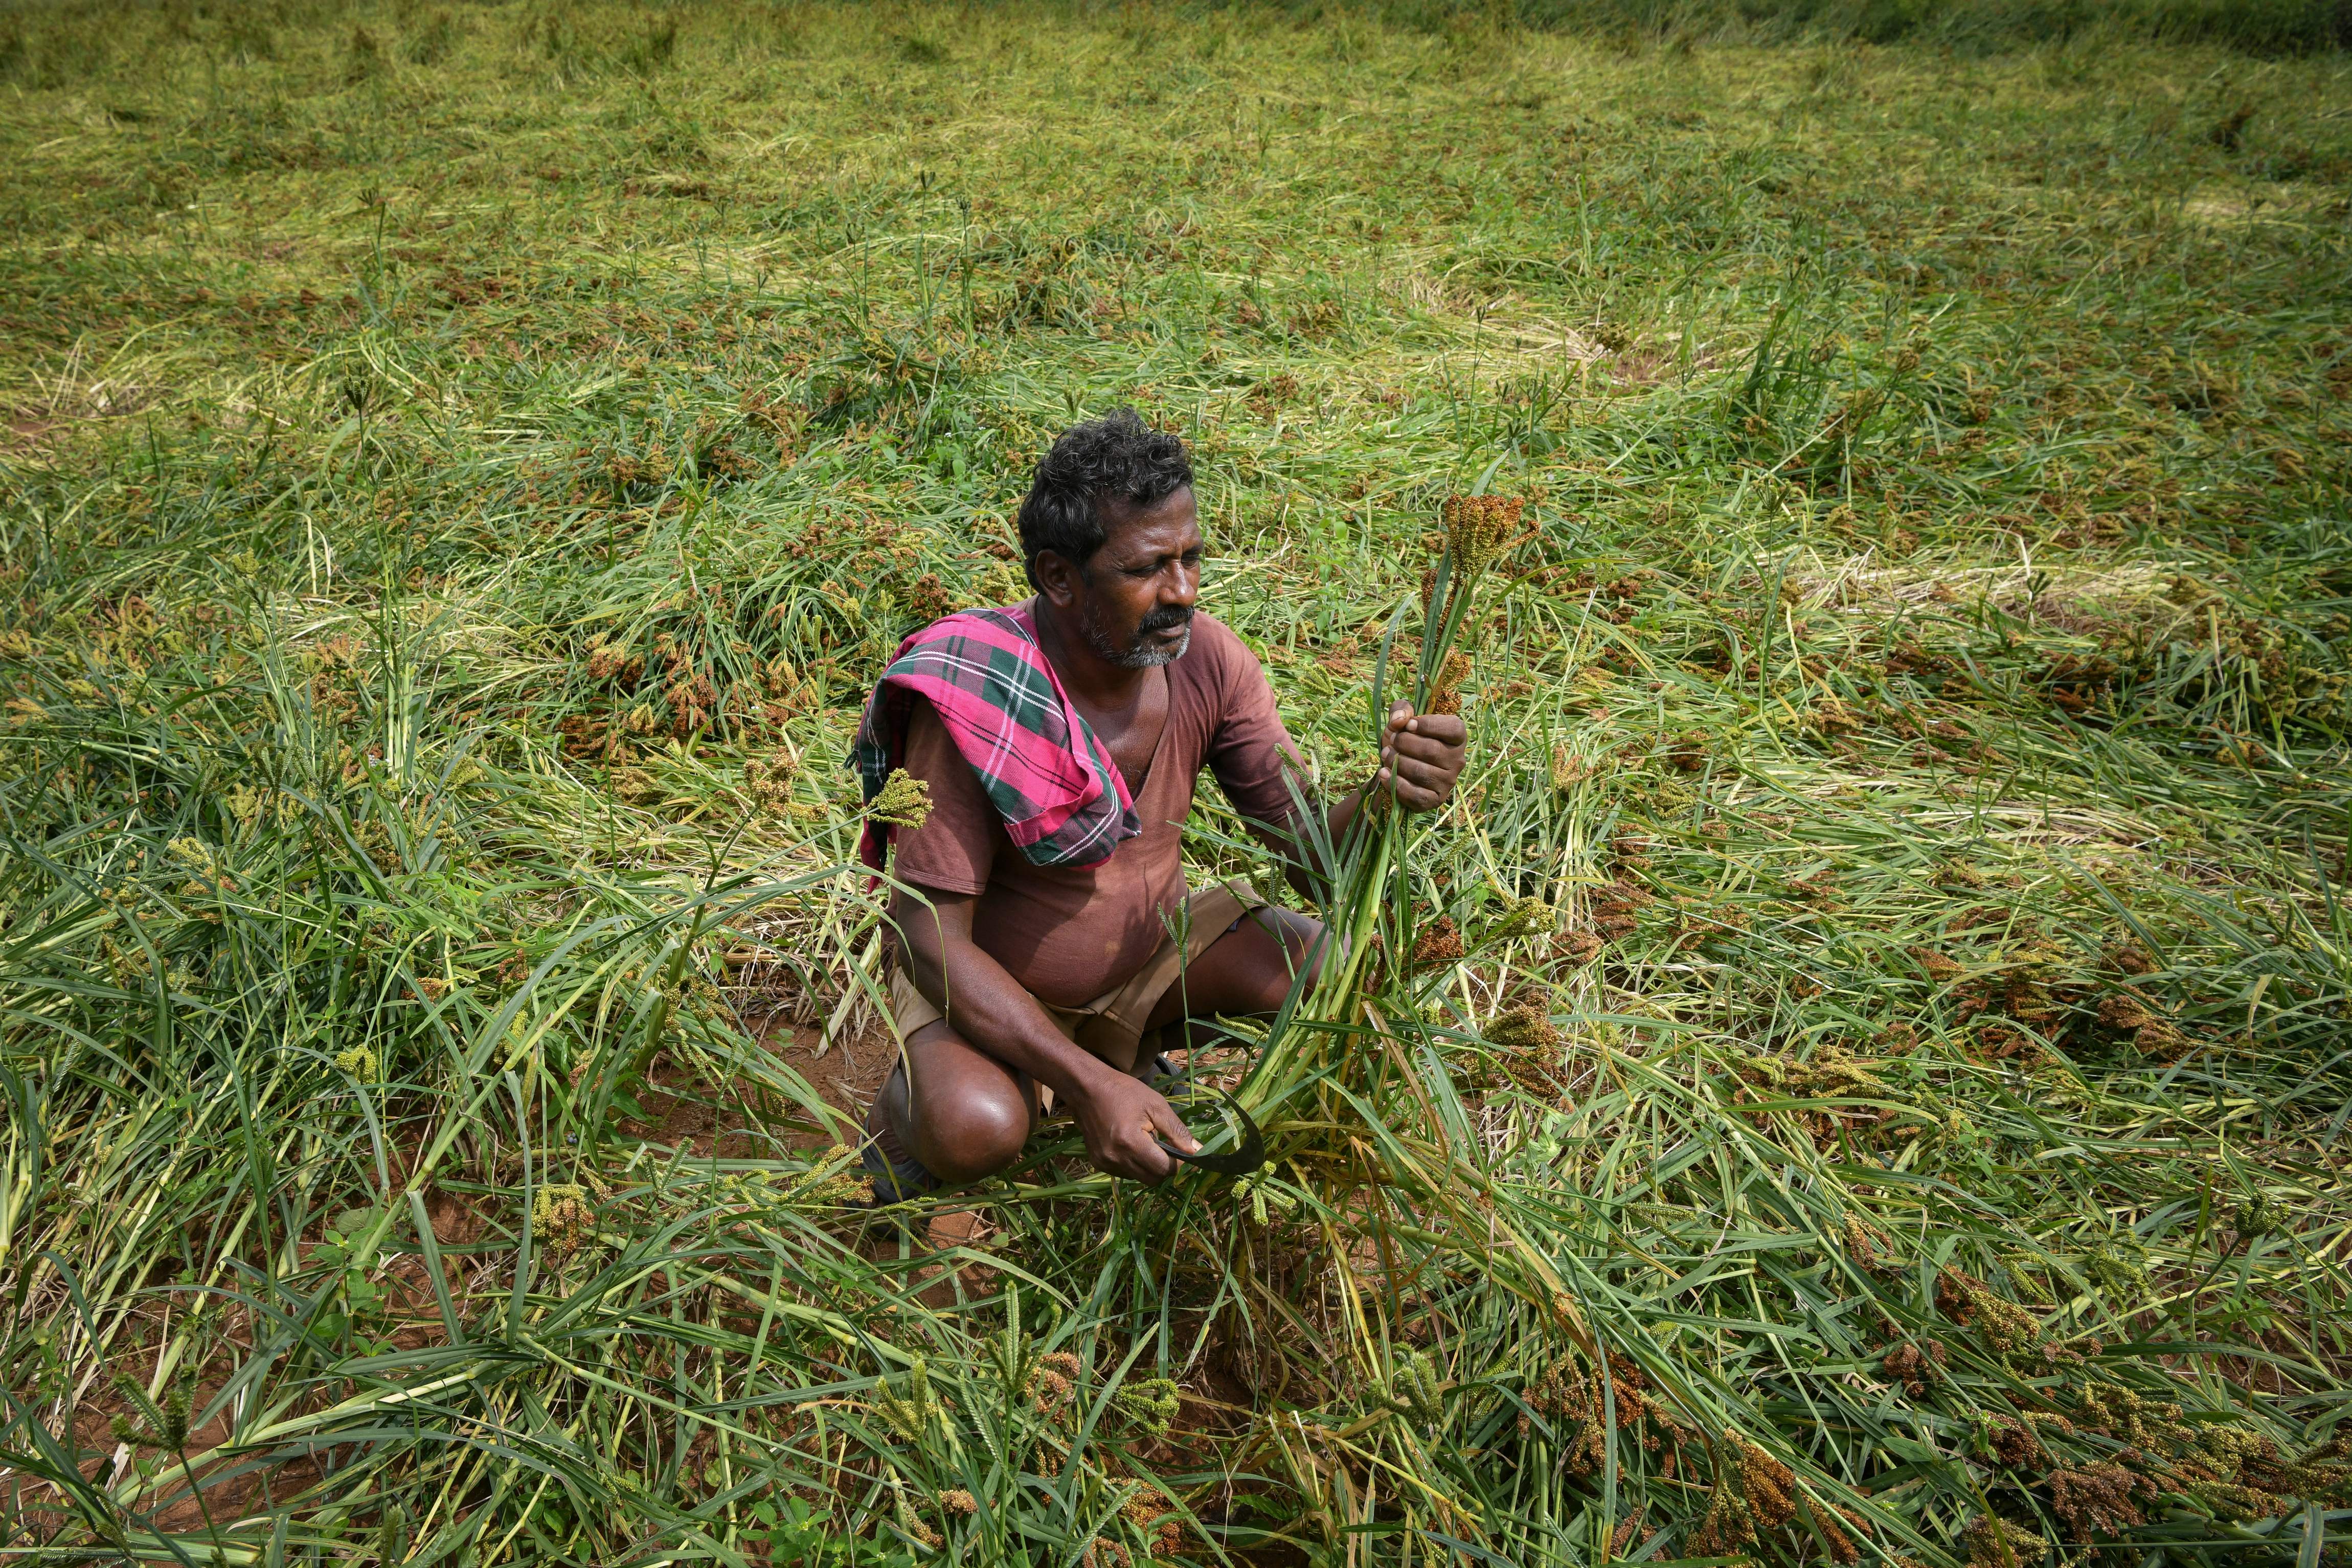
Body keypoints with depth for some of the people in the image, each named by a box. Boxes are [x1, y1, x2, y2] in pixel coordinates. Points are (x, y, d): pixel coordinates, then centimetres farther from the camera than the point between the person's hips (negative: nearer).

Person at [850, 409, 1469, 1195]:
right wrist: (1088, 1085, -37)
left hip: (1152, 946, 5)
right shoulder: (975, 697, -30)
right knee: (977, 1128, -35)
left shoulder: (1206, 658, -16)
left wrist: (1384, 793, -37)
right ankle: (906, 1102, 4)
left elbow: (1309, 853, -12)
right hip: (986, 981, -5)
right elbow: (931, 940, -28)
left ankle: (1135, 1042, 13)